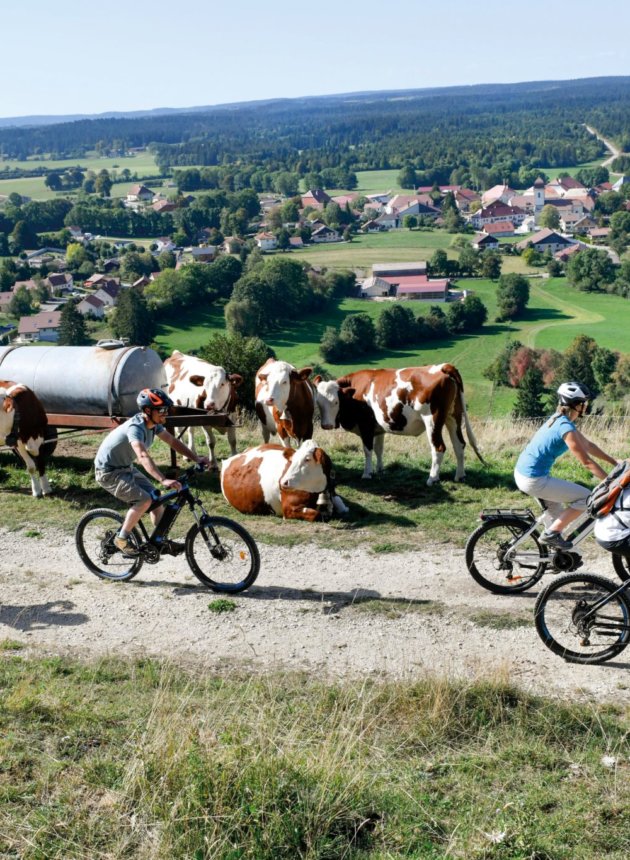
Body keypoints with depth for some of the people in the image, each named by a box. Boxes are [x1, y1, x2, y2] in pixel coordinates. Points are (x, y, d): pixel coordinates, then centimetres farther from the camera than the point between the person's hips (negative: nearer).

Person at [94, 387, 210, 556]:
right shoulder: (135, 427, -32)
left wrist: (196, 458, -8)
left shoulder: (154, 423, -5)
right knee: (144, 500, -22)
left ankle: (162, 542, 13)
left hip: (126, 468, 9)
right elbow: (143, 456, -46)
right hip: (108, 472, -9)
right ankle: (122, 538, -6)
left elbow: (173, 441, 3)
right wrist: (164, 480, -58)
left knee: (156, 498, 3)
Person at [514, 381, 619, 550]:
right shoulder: (566, 428, -19)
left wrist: (615, 461, 19)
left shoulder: (559, 420, 10)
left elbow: (588, 445, 18)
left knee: (558, 515, 27)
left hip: (521, 473, 10)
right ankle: (551, 533, 1)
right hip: (534, 481, -10)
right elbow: (587, 462, -16)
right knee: (586, 497, -3)